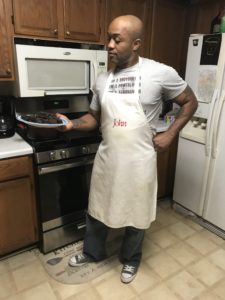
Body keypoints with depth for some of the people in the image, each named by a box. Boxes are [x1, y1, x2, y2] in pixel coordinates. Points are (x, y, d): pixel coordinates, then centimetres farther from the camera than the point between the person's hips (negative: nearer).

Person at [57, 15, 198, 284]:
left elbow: (190, 102, 1)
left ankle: (130, 260, 45)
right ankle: (93, 252, 49)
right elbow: (94, 117, 10)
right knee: (97, 209, 20)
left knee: (135, 214, 16)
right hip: (106, 159, 5)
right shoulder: (102, 80, 3)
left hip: (138, 162, -4)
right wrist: (72, 124, -8)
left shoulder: (160, 73, -11)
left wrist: (169, 134, -7)